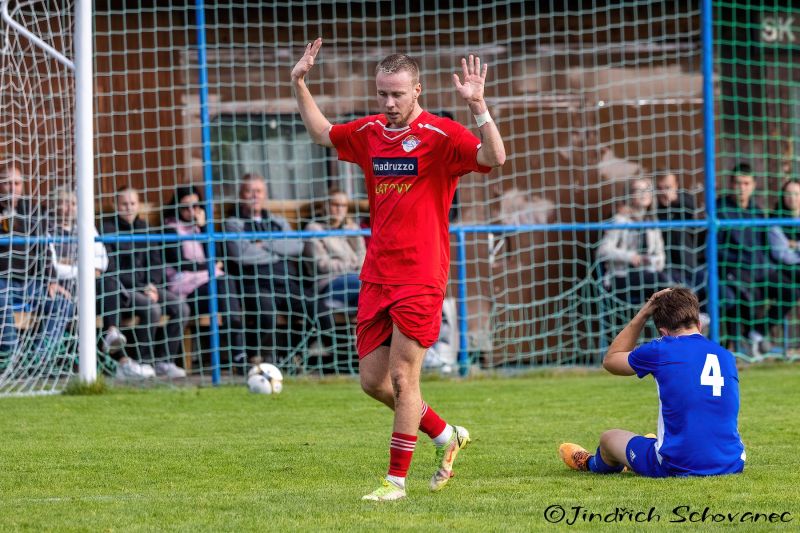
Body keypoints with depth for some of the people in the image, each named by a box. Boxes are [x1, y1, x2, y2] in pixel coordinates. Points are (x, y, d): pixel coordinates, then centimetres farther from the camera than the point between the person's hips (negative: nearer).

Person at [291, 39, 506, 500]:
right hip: (376, 276, 7)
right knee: (374, 381, 8)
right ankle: (446, 436, 28)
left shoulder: (440, 135, -9)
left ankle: (397, 480, 3)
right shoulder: (369, 133, 10)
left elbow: (494, 158, -23)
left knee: (402, 379, -6)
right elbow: (322, 132, 29)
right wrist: (300, 84, 20)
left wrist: (479, 106, -34)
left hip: (421, 276, -7)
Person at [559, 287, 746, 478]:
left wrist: (643, 314, 17)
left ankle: (591, 464, 59)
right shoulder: (727, 357, 7)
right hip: (732, 466, 4)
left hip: (678, 467, -4)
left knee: (609, 438, 26)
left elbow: (610, 360, 15)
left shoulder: (660, 351, -6)